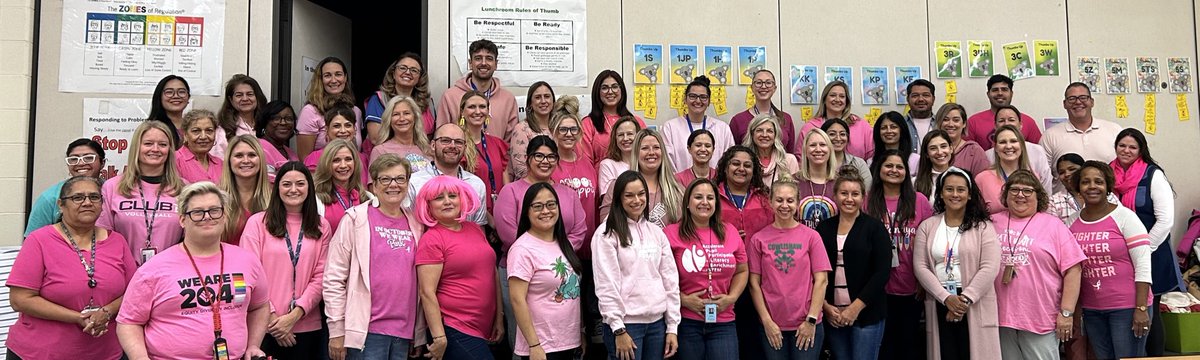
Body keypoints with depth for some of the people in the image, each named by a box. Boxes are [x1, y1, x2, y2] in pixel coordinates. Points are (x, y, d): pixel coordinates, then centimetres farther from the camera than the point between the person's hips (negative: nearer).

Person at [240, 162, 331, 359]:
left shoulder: (321, 227, 7)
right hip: (265, 327, -2)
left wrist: (294, 315, -9)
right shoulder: (257, 222, 1)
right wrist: (271, 317, -9)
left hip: (307, 327, 2)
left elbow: (320, 277, 2)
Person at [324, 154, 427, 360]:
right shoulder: (356, 219, -2)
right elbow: (333, 278, -5)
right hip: (367, 330, -4)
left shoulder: (415, 224, 10)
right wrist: (337, 331, -7)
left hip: (404, 332, 4)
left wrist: (420, 335, 11)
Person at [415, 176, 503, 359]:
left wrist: (499, 317, 12)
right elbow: (427, 293, -14)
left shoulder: (475, 229, 10)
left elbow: (493, 274, 15)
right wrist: (439, 337, -17)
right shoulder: (431, 239, -9)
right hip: (455, 330, -7)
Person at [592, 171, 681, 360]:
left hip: (657, 322, 5)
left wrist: (672, 326, 5)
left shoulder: (657, 232, 11)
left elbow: (670, 280, 10)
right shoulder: (607, 234, -5)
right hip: (625, 323, -5)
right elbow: (606, 285, -10)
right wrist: (619, 330, -14)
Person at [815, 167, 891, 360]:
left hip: (866, 314, -3)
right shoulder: (824, 228, 7)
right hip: (832, 314, 3)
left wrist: (856, 307, -13)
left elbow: (882, 272, -8)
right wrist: (825, 305, -5)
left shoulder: (874, 227, -1)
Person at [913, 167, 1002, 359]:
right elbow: (920, 267, 0)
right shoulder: (927, 226, 8)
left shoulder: (982, 226, 2)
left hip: (976, 305, -2)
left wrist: (965, 299, -14)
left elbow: (990, 267, -7)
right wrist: (946, 298, -11)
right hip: (940, 304, 2)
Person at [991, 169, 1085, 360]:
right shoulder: (993, 223, 9)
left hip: (1041, 322, -3)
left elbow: (1072, 270, -2)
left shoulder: (1053, 225, 2)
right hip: (1001, 317, 3)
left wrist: (1066, 312, -8)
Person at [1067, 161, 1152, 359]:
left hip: (1127, 307, -4)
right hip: (1091, 310, 4)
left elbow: (1143, 265, -10)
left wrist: (1141, 308, -15)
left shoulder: (1124, 216, -7)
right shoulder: (1073, 222, 5)